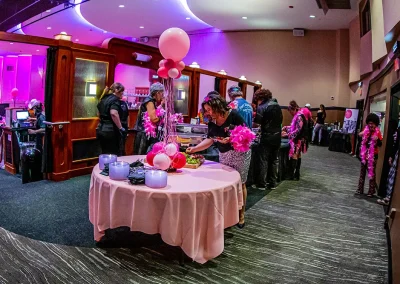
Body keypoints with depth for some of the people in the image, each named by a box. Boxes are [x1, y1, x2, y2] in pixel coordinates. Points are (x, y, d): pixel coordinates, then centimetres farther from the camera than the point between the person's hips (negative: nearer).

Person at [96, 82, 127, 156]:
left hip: (101, 129, 9)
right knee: (114, 155, -2)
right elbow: (113, 114, -28)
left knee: (105, 154, 14)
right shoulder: (115, 99, -10)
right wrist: (121, 128, -24)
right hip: (111, 130, -9)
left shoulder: (104, 99, 16)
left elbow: (99, 114, 28)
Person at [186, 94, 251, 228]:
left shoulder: (233, 115, -16)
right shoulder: (212, 122, 2)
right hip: (224, 155, 5)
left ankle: (241, 215, 18)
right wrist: (194, 148, -11)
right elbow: (209, 139, 0)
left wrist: (231, 139, -30)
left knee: (240, 183, 3)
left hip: (240, 153, -5)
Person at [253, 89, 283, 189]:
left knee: (264, 160, 2)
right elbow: (281, 120, 14)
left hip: (267, 137, -6)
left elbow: (257, 122, -14)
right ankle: (272, 183, 18)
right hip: (277, 136, 6)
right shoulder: (277, 106, 9)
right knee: (274, 160, 12)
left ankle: (262, 183, 6)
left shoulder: (262, 107, -11)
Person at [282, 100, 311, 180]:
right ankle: (297, 175, 20)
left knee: (293, 156, -7)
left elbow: (298, 130, -21)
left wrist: (287, 135, -20)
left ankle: (291, 175, -2)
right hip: (298, 139, 10)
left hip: (298, 139, -10)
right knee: (298, 156, 13)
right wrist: (287, 127, 9)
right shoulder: (298, 115, 12)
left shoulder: (300, 116, -18)